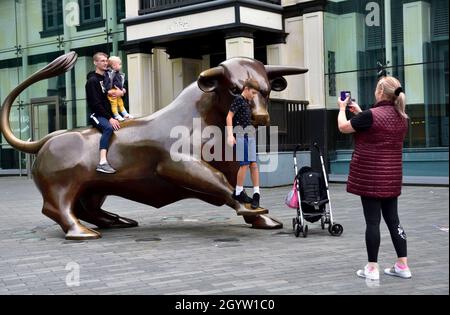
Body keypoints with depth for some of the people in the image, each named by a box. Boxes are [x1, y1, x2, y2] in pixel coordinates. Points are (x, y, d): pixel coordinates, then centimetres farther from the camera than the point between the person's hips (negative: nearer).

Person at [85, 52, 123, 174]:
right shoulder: (92, 80, -6)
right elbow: (96, 103, -14)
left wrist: (121, 92, 0)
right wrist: (109, 118, -21)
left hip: (109, 114, 8)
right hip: (98, 115, -8)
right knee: (109, 128, -35)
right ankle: (102, 163, -45)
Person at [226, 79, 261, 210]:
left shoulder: (247, 102, 16)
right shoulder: (238, 99, -7)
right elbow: (229, 117, -13)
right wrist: (230, 135, -21)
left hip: (250, 135, 8)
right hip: (241, 135, -8)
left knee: (253, 164, 3)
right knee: (245, 164, -6)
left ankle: (256, 193, 3)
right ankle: (238, 193, 7)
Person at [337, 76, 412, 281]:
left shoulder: (371, 115, -17)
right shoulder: (402, 118, 7)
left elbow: (343, 127, -3)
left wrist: (342, 108, 14)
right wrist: (359, 112, 28)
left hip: (370, 176, -7)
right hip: (392, 178, 7)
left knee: (372, 220, -2)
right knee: (393, 219, 12)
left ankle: (372, 268, 4)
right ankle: (402, 265, 15)